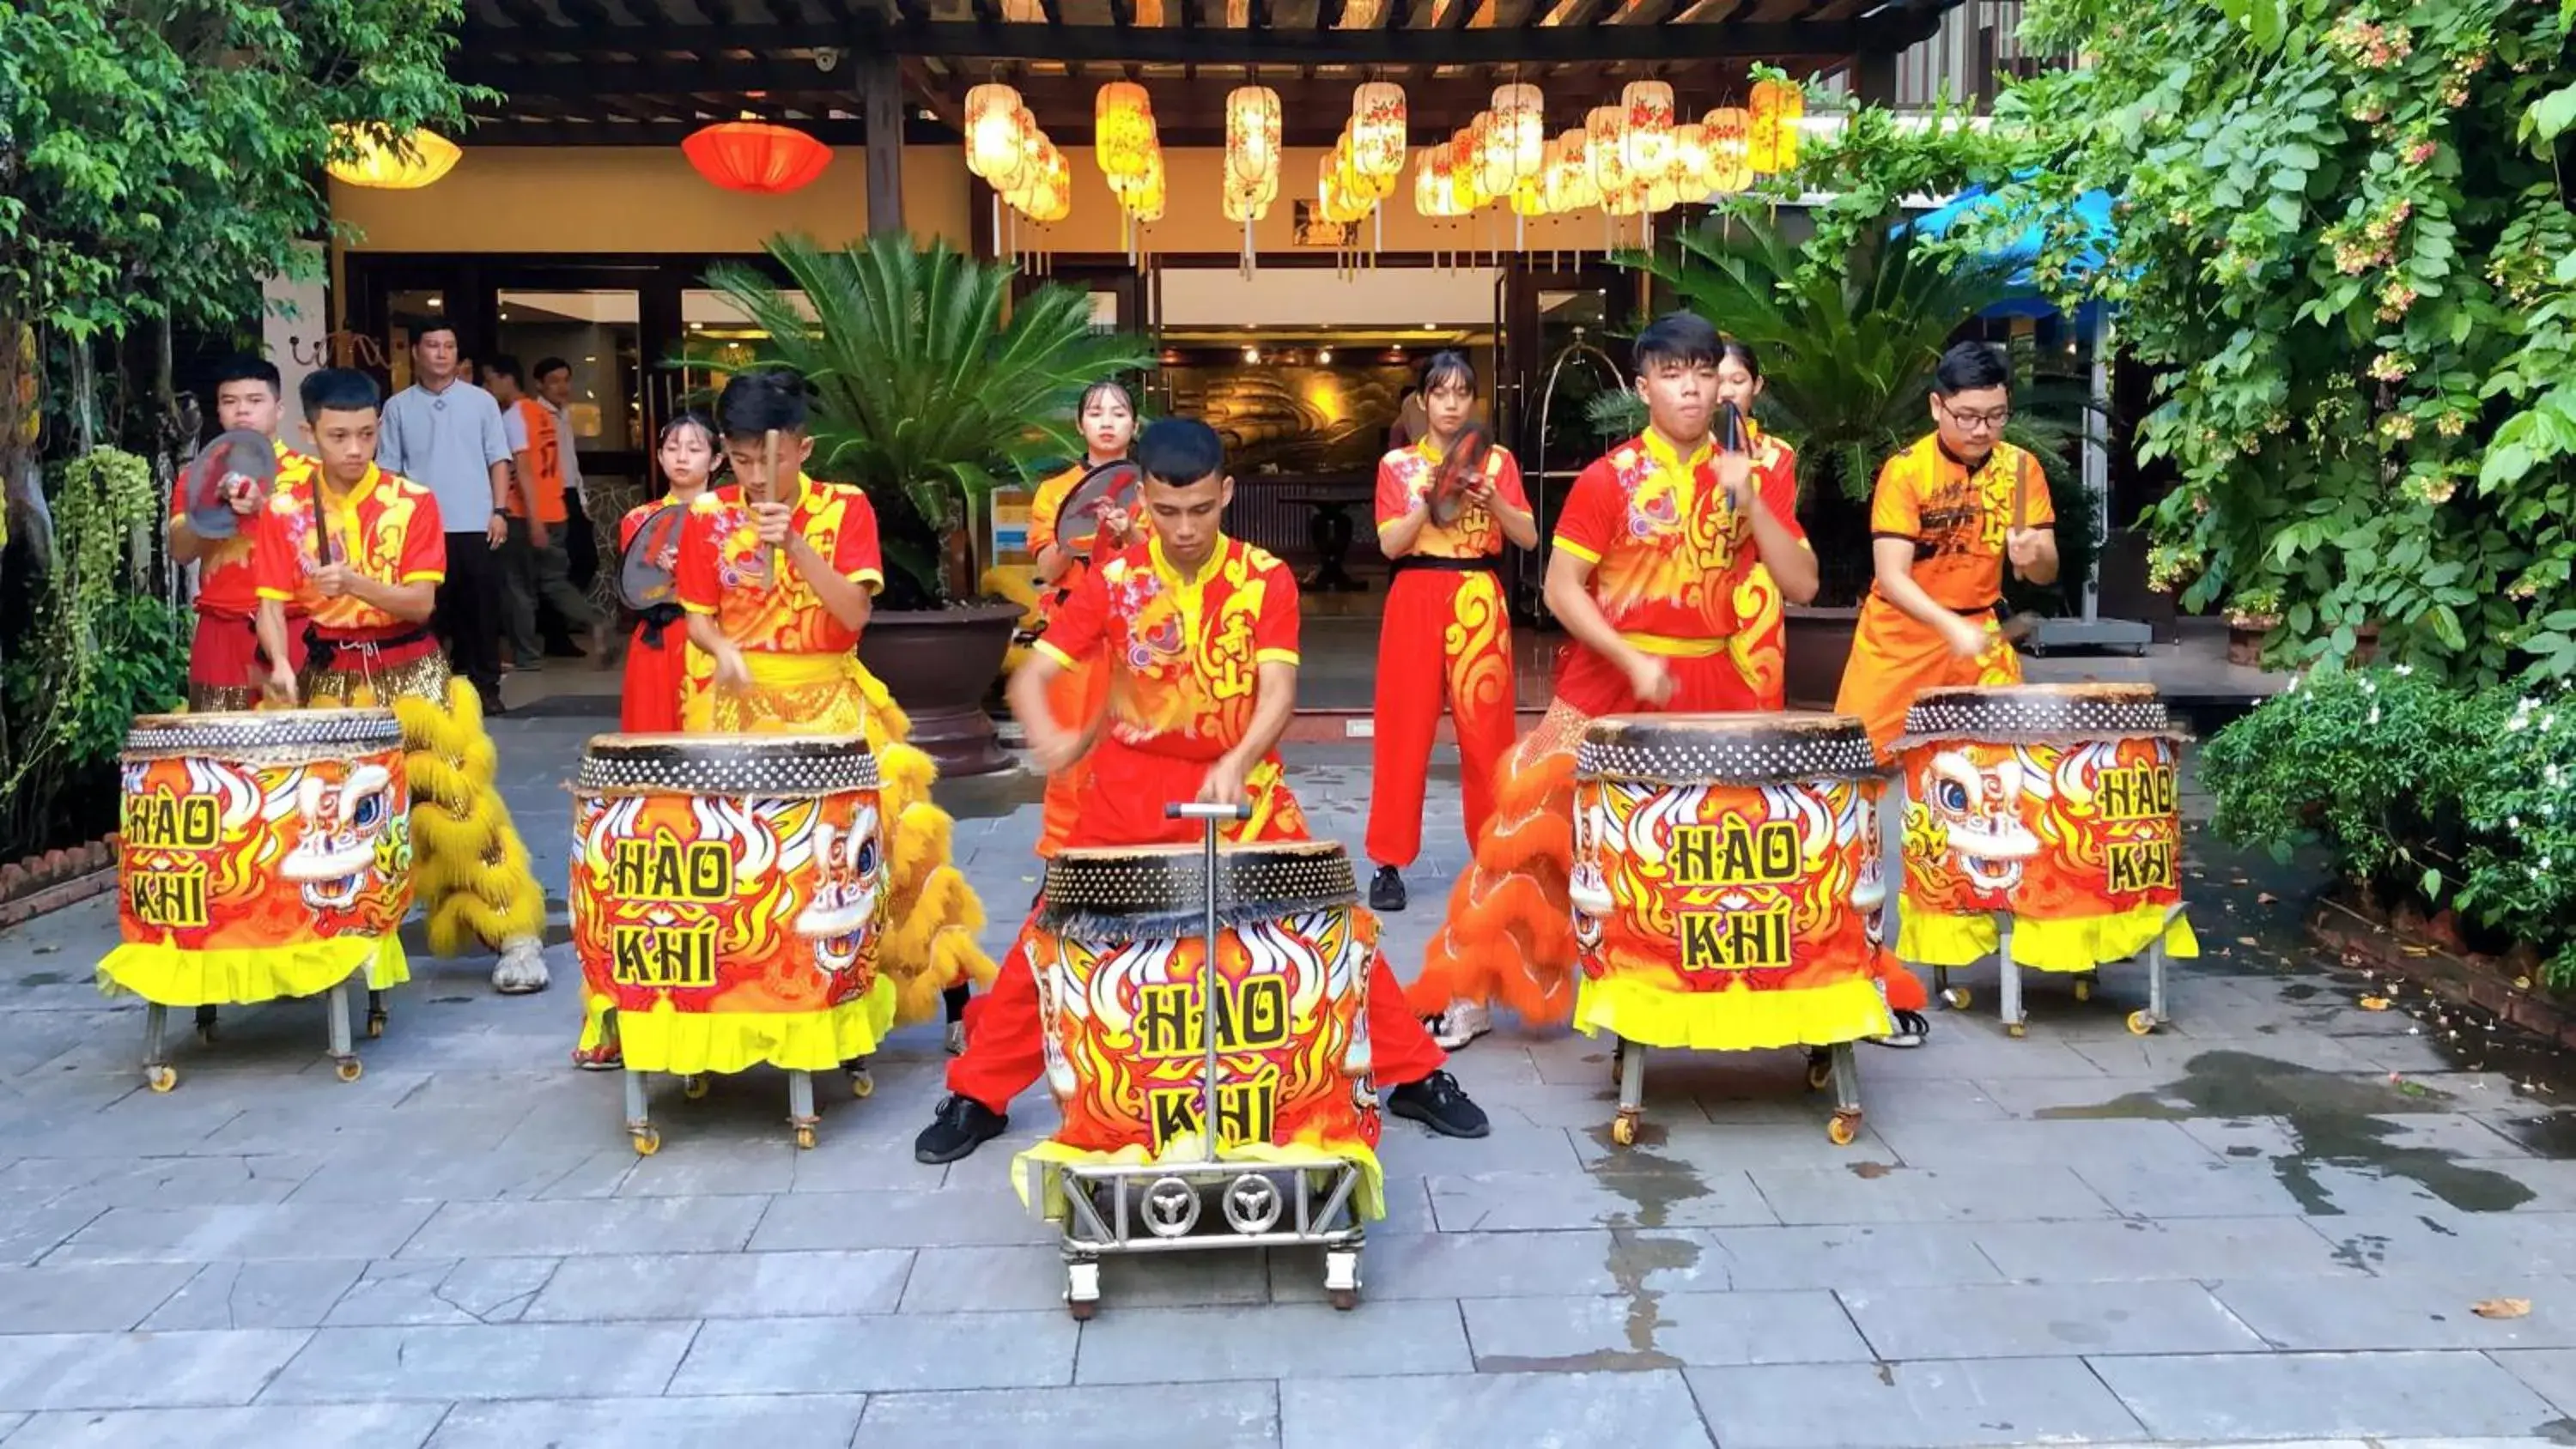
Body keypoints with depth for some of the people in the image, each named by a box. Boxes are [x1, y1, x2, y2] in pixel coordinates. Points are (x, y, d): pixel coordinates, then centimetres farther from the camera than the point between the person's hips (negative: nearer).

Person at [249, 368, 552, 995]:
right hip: (330, 679, 2)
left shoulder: (412, 502, -4)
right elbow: (272, 602, -5)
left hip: (411, 674, -2)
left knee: (456, 798, -8)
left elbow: (421, 602, -10)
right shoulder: (284, 510, 0)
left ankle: (516, 934, -4)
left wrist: (353, 581, -26)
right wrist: (282, 664, -23)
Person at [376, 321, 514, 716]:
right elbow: (389, 469, 7)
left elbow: (498, 460, 6)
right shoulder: (399, 407, 7)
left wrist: (499, 511, -3)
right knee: (431, 612, 4)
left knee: (482, 609, 2)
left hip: (476, 526, 0)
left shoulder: (481, 400, 6)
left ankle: (485, 686, 9)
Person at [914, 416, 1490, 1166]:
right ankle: (977, 1095, 12)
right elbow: (1031, 678, -12)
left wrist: (1236, 763, -40)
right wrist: (1051, 738, -36)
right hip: (1131, 786, 1)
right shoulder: (1114, 582, -7)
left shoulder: (1266, 580, -9)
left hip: (1243, 788, 0)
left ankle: (1415, 1075, 11)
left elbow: (1278, 692, -19)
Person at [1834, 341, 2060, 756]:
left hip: (1978, 632, 3)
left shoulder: (2021, 467, -2)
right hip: (1901, 636, -3)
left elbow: (2047, 572, -2)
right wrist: (1951, 626, -34)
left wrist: (2033, 555, -26)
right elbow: (1892, 576, -20)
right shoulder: (1905, 470, -14)